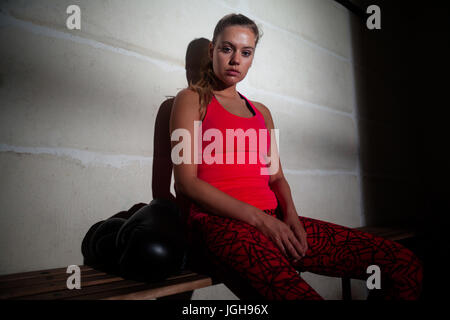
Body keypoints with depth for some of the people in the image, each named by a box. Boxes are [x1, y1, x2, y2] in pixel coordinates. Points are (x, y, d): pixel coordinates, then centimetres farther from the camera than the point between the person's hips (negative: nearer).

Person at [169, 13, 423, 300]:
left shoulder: (262, 112, 25)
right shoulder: (192, 99, 9)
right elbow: (186, 181, -4)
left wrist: (290, 213, -4)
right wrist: (258, 218, -13)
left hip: (271, 221, 6)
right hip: (219, 223, -5)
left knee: (406, 265, -9)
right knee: (294, 292, -38)